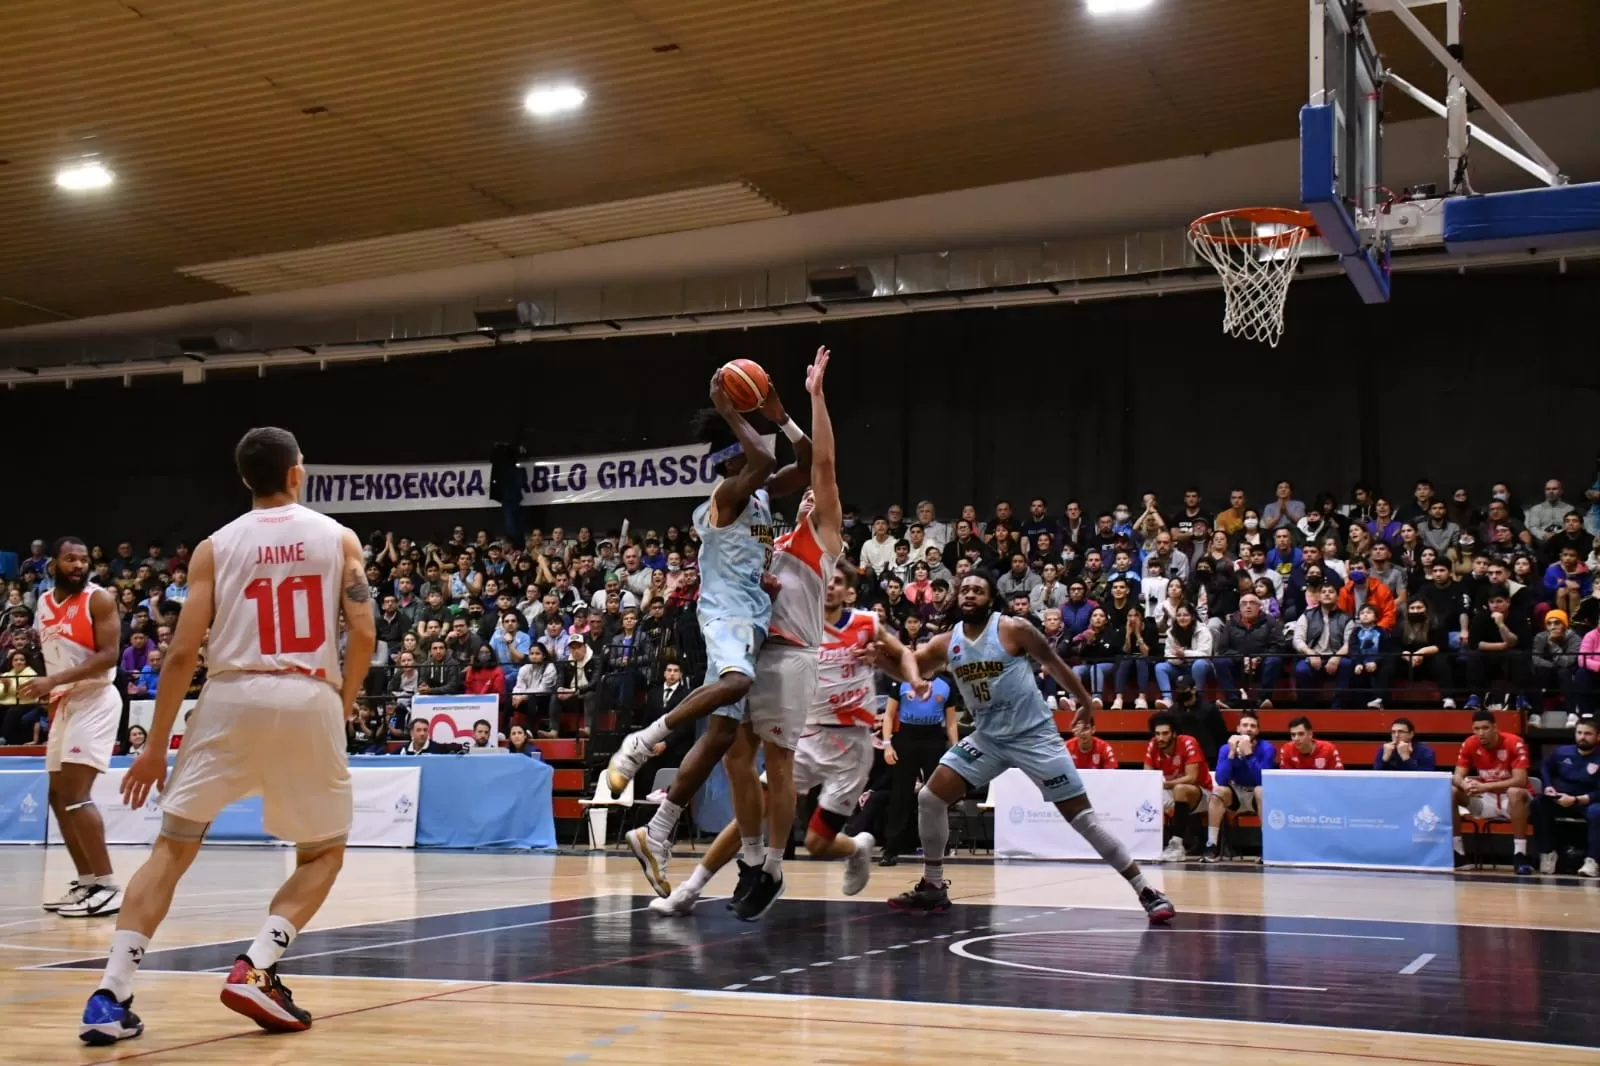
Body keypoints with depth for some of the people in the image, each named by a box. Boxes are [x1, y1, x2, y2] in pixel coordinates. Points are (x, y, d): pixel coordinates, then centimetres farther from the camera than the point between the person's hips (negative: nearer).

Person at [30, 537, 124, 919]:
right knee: (59, 796, 10)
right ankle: (86, 883, 18)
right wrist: (45, 690, 9)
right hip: (64, 703, 9)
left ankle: (107, 887, -17)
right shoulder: (43, 603, 12)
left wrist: (53, 681, -25)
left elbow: (108, 656, -19)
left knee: (75, 794, -17)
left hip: (94, 700, -9)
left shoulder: (99, 599, -10)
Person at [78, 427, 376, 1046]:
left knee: (172, 847, 10)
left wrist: (156, 747, 9)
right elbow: (363, 634, -1)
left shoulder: (215, 547, 9)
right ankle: (255, 970, -2)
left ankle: (111, 996, -3)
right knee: (324, 853, 18)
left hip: (231, 698, 1)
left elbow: (183, 652, 3)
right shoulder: (339, 538, 9)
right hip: (310, 701, 0)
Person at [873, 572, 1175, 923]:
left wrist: (1085, 701, 6)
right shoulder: (946, 643, 0)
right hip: (987, 737, 5)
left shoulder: (1013, 630, -13)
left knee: (1082, 817, -8)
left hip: (1035, 735, -5)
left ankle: (1146, 892, -3)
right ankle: (933, 887, 11)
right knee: (930, 798, -4)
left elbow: (1052, 662, 0)